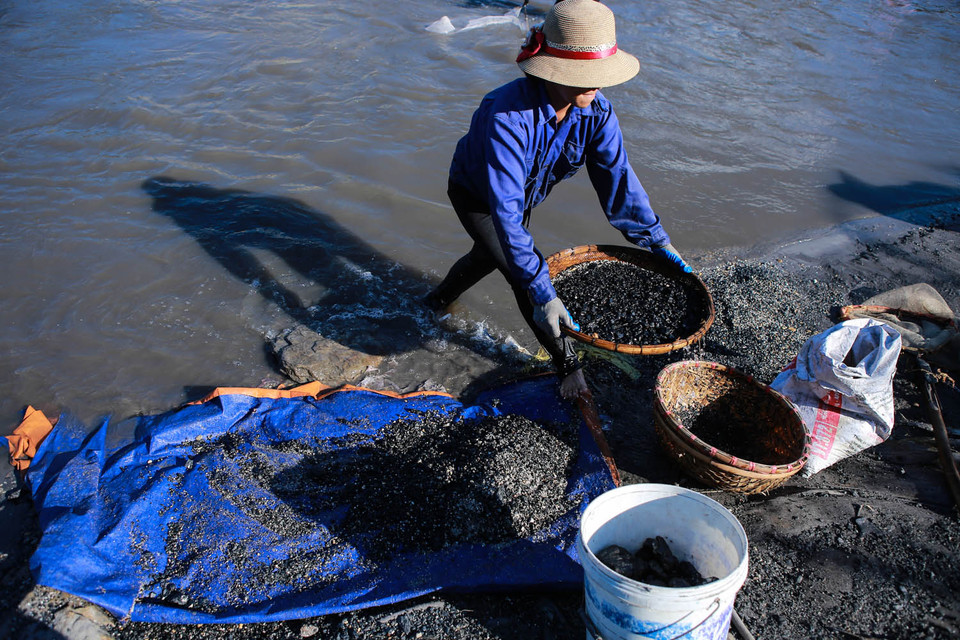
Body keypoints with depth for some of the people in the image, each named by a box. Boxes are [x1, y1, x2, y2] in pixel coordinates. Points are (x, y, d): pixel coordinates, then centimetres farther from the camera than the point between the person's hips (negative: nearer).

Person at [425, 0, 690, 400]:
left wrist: (659, 243, -23)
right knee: (523, 275, -14)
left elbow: (617, 179, -20)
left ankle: (440, 299, 59)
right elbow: (505, 211, -47)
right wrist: (542, 293, -49)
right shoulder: (509, 115, -45)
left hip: (522, 193, 6)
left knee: (490, 254, 27)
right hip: (474, 196, -6)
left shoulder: (596, 112, -26)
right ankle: (566, 363, 8)